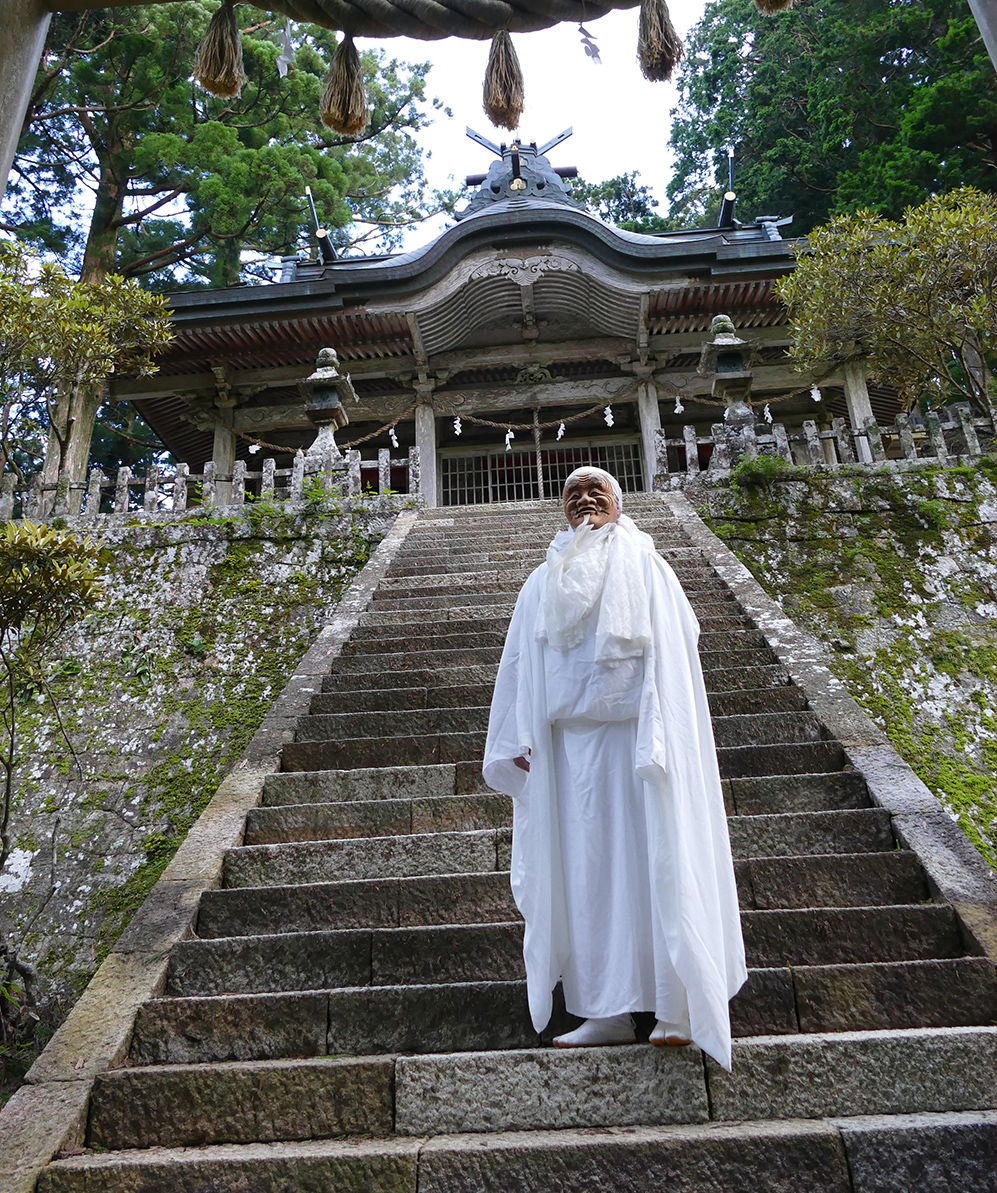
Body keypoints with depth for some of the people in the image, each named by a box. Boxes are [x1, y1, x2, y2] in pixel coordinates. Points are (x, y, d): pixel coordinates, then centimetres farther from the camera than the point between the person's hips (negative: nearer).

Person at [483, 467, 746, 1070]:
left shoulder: (645, 567, 8)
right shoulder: (544, 583, 18)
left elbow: (677, 647, -2)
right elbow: (518, 664, 14)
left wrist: (662, 733, -14)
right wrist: (518, 740, 4)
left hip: (635, 731, -3)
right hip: (571, 738, 3)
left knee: (652, 858, -4)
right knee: (587, 864, 2)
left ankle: (678, 1005, 6)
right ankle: (609, 1011, 10)